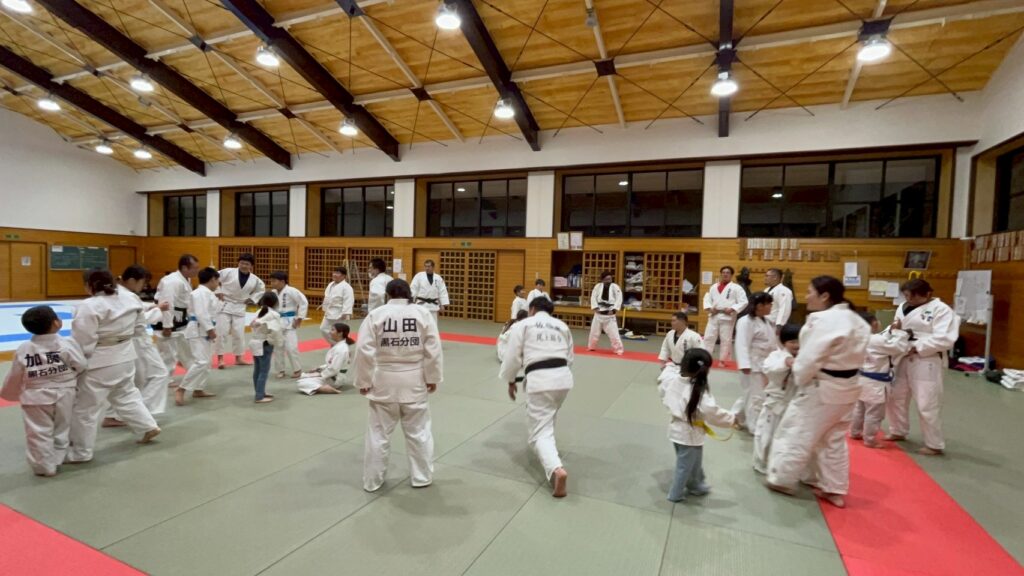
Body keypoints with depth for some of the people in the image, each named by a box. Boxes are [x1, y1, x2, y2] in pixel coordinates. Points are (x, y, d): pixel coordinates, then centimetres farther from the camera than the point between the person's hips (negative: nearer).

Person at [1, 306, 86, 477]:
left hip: (36, 398, 0)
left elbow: (15, 377, 1)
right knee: (61, 431, 18)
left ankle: (44, 466, 19)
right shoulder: (68, 344, -17)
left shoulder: (23, 349, -9)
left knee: (39, 434, 11)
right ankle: (55, 461, 31)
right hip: (63, 396, 0)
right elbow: (81, 367, -10)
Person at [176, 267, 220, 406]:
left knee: (205, 362, 14)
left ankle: (198, 390, 22)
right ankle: (180, 390, -10)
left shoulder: (206, 293, 16)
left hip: (203, 331, 11)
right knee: (201, 362, -16)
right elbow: (201, 314, -24)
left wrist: (210, 330, 19)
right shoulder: (202, 293, -16)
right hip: (198, 331, -11)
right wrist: (210, 329, -23)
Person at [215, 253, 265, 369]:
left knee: (239, 334, 7)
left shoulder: (255, 279, -1)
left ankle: (238, 358, 21)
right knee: (222, 332, -5)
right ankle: (220, 359, 6)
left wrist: (252, 299, 7)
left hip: (240, 308, 3)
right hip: (225, 305, -3)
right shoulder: (228, 272, -11)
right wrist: (218, 292, -7)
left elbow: (261, 289, 18)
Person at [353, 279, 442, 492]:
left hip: (384, 382, 0)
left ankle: (372, 480, 28)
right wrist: (433, 378, 4)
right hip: (414, 381, 1)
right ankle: (422, 477, 29)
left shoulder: (375, 315, -7)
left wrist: (363, 381, 2)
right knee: (418, 431, 16)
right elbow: (433, 349, -6)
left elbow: (364, 351, -9)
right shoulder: (423, 313, -5)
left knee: (379, 433, 14)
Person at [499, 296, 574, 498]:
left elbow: (513, 356, 2)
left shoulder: (522, 324, 6)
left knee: (541, 433, -2)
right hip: (563, 377, 5)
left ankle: (557, 469, -25)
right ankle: (546, 448, 49)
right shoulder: (562, 326, 19)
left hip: (540, 380, -5)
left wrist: (510, 381, 16)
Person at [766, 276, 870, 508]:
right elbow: (848, 355, 12)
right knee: (834, 440, 19)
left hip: (822, 388, -9)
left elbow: (811, 357, -25)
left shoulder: (824, 320, -22)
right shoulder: (855, 319, 8)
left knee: (796, 434, 5)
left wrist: (797, 378, -7)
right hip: (847, 387, 9)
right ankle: (834, 490, 27)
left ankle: (782, 479, 17)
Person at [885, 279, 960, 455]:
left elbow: (945, 339, -19)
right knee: (895, 398, 17)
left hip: (926, 363, -7)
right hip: (903, 361, 7)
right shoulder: (904, 307, 8)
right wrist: (895, 329, -9)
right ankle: (898, 432, 37)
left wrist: (917, 347, -21)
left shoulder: (941, 310, -11)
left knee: (927, 406, 1)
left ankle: (935, 445, 18)